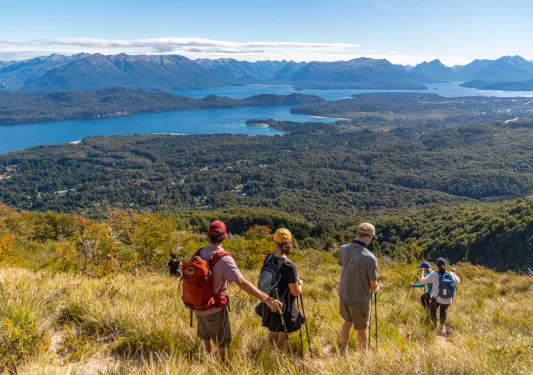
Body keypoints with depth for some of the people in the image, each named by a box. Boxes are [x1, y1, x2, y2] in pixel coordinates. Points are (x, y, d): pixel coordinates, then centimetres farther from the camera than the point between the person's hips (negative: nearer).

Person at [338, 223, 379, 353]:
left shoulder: (343, 249, -9)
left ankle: (343, 351, 39)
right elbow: (373, 286, -19)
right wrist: (376, 289, 4)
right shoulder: (370, 258, -26)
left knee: (347, 322, 27)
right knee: (362, 328, 18)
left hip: (343, 294, 5)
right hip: (360, 298, -5)